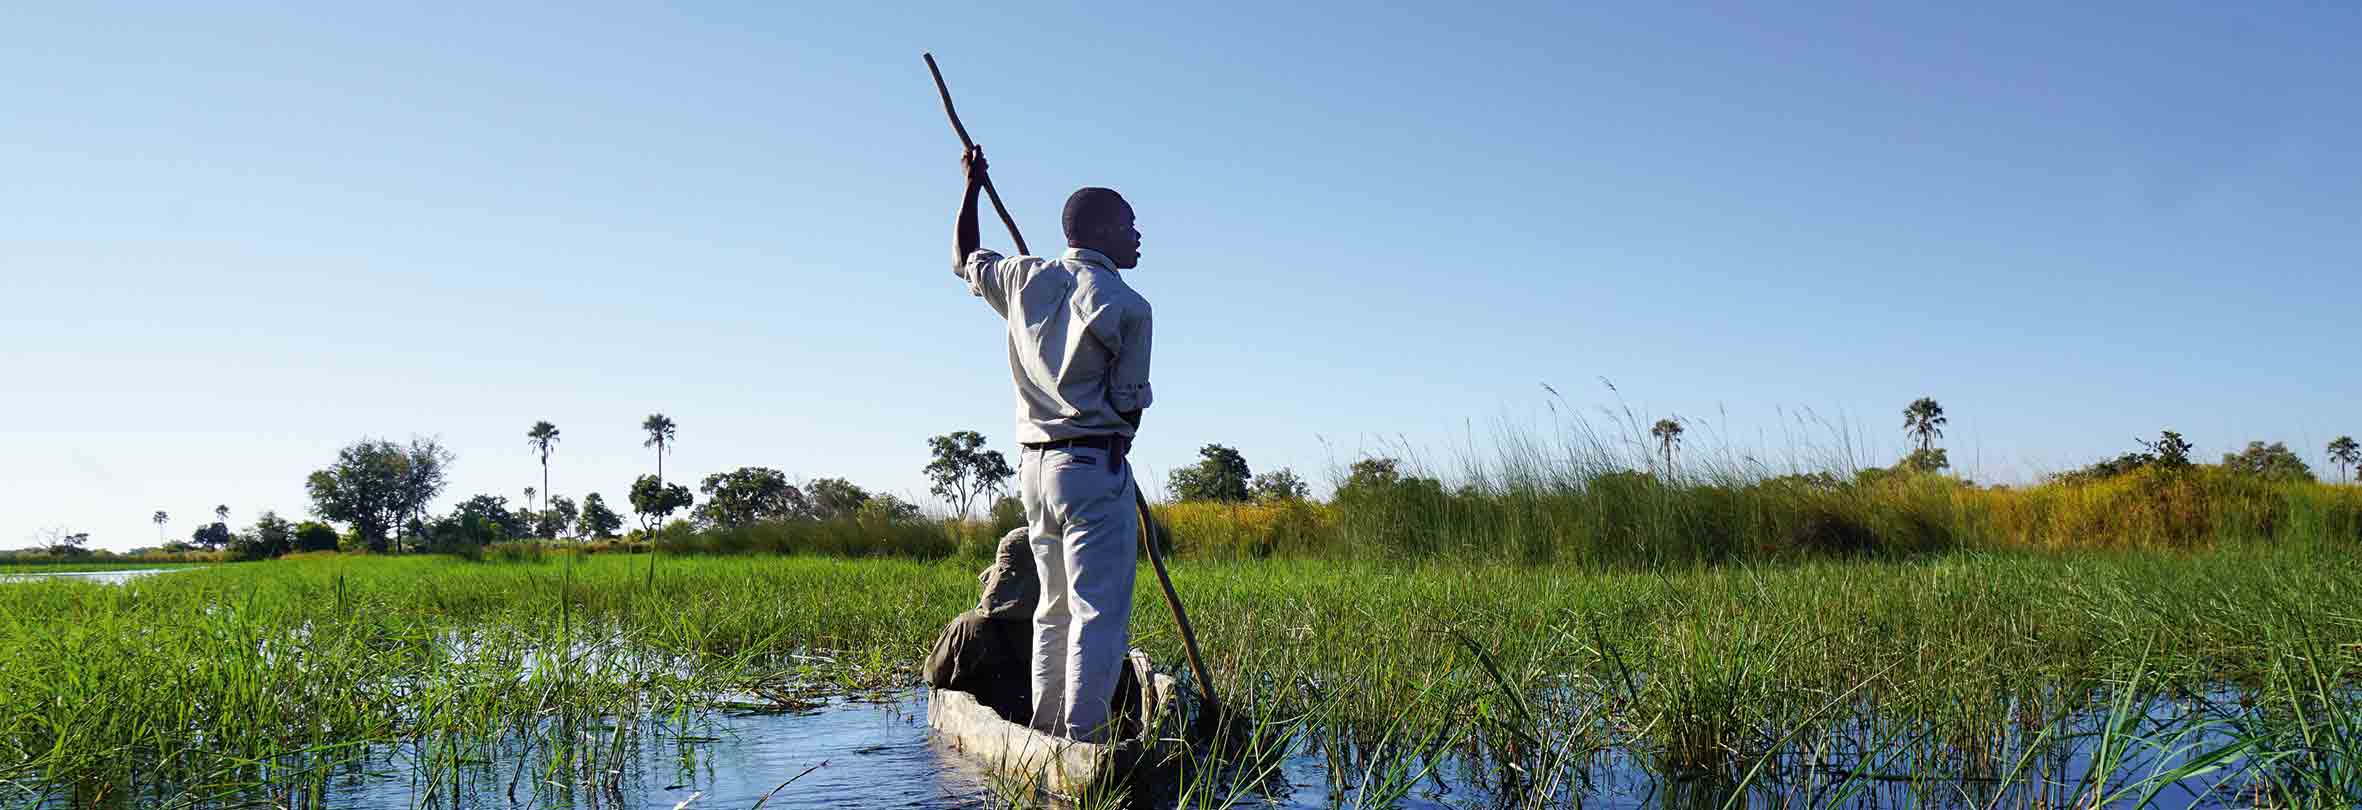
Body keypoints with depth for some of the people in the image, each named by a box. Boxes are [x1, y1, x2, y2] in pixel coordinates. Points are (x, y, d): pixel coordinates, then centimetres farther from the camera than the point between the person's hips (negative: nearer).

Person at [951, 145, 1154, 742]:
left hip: (1035, 463, 8)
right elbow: (1129, 404, -7)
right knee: (1099, 610, -5)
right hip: (1095, 467, -7)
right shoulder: (1126, 306, -10)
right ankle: (1084, 736, -7)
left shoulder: (1026, 278, 8)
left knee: (1055, 606, 16)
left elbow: (966, 261, 28)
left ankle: (1047, 732, 19)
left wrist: (971, 188, 39)